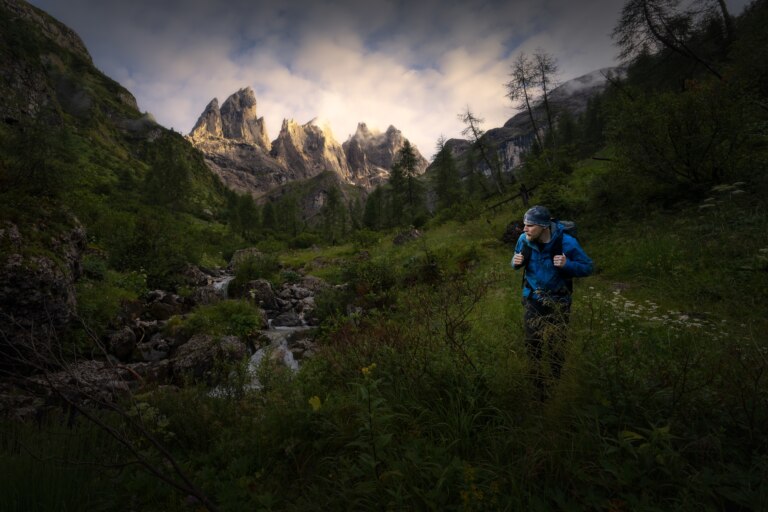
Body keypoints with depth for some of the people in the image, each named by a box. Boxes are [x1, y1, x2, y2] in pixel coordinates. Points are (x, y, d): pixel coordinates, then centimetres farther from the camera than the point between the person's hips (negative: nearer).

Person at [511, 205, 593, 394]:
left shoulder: (566, 242, -20)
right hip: (532, 301, 3)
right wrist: (516, 262, -15)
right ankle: (536, 384, 34)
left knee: (556, 348, 8)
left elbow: (587, 267, -10)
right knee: (531, 345, 12)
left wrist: (567, 264, -30)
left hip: (558, 303, -3)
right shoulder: (524, 239, -10)